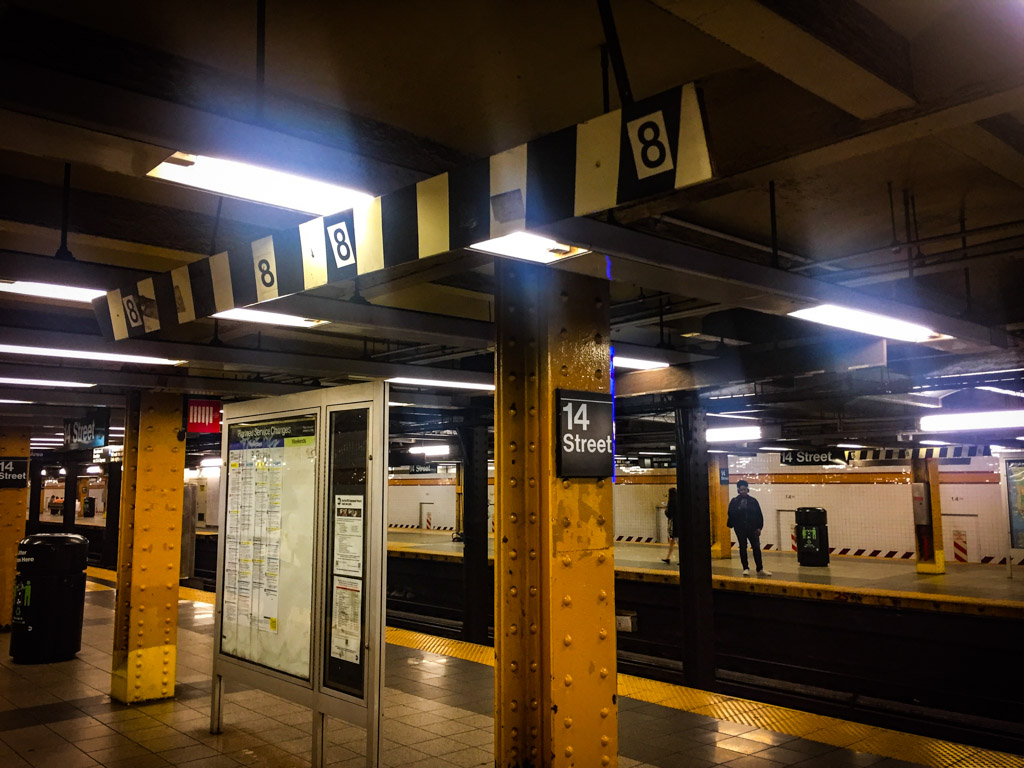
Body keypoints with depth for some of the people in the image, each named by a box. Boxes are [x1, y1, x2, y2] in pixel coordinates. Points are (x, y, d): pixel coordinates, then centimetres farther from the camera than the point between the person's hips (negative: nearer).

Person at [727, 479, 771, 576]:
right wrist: (732, 525, -12)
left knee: (756, 548, 1)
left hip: (752, 528, 1)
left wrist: (759, 527, -2)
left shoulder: (753, 501, 2)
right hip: (740, 529, 0)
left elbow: (759, 515, 2)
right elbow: (731, 515, -1)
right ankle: (746, 568, 16)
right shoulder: (734, 502, -1)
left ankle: (760, 569, 8)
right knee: (743, 548, 7)